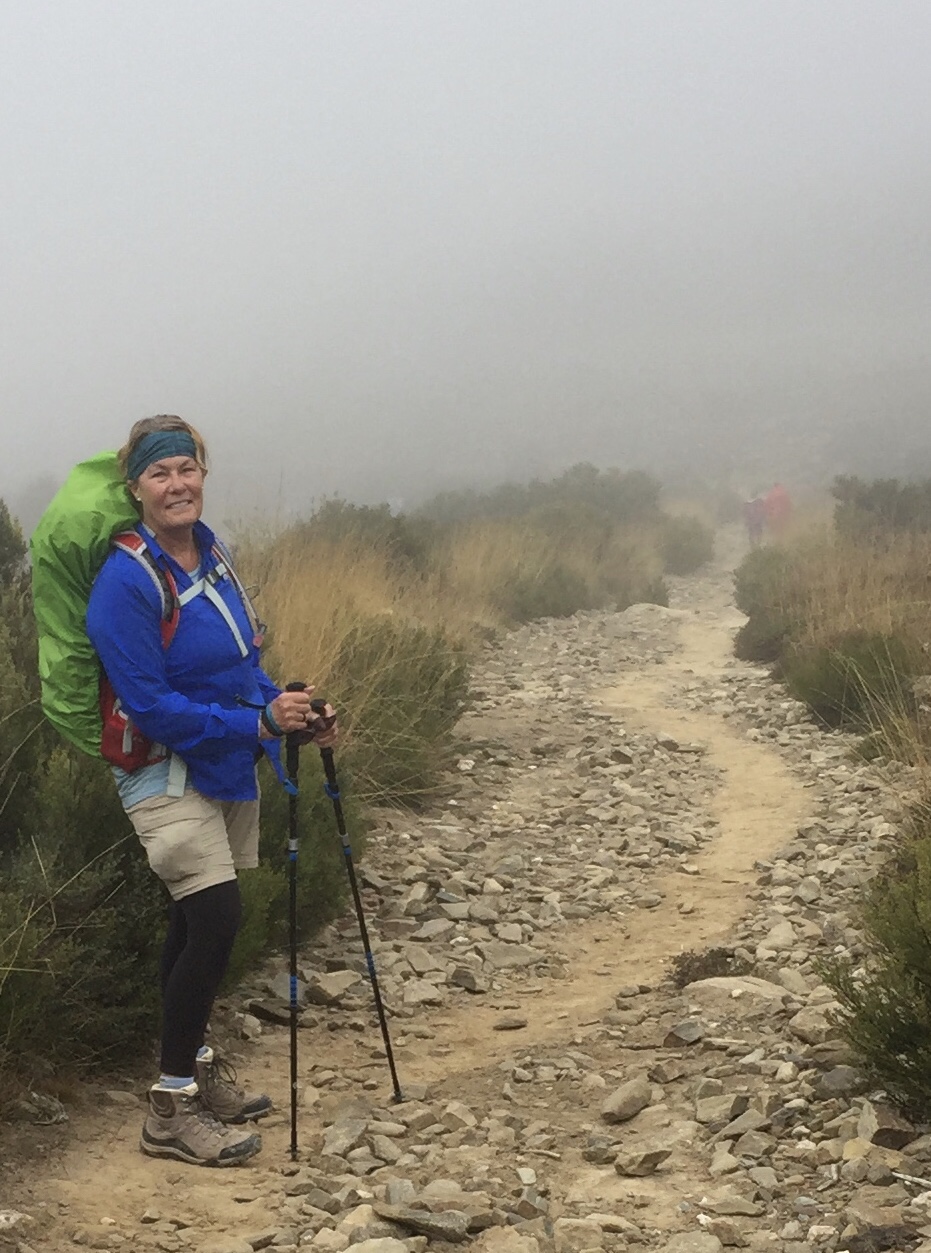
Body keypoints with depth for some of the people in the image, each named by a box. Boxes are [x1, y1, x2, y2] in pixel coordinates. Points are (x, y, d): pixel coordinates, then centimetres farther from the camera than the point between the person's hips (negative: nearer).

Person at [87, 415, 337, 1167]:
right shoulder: (127, 582, -21)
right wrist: (257, 724, -25)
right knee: (217, 918, -15)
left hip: (229, 766, 7)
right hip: (170, 772, -7)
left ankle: (196, 1066, 32)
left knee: (197, 922, 17)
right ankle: (172, 1110, -5)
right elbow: (151, 706, -23)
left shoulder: (210, 552, 3)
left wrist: (292, 714, -2)